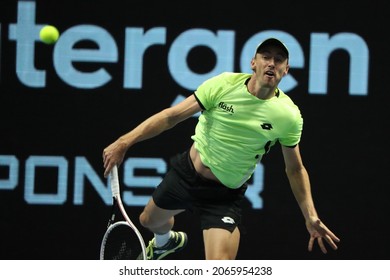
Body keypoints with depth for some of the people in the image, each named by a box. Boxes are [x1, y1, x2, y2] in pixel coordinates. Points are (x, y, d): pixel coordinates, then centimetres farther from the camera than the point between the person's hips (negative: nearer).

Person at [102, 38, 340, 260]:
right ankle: (166, 241, 66)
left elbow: (295, 169, -1)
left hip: (224, 197, -2)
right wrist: (125, 142, -24)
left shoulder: (289, 115, -16)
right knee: (149, 221, 28)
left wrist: (311, 217, -9)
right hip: (185, 173, 3)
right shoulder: (225, 85, -16)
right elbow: (171, 116, -15)